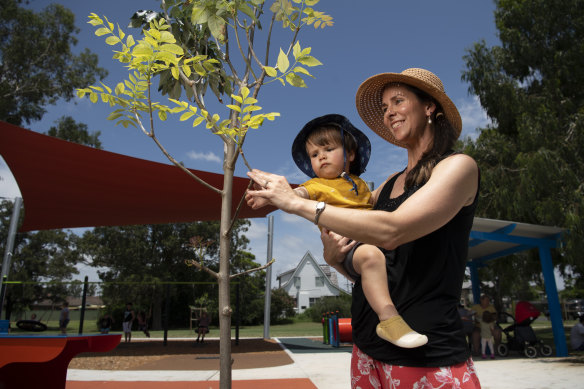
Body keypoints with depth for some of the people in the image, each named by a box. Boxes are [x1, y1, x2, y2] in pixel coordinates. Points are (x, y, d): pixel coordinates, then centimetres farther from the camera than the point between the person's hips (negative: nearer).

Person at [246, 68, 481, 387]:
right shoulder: (390, 184, 10)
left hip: (429, 360, -6)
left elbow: (391, 231, -25)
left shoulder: (458, 166, -9)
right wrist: (332, 256, -9)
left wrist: (296, 202, -21)